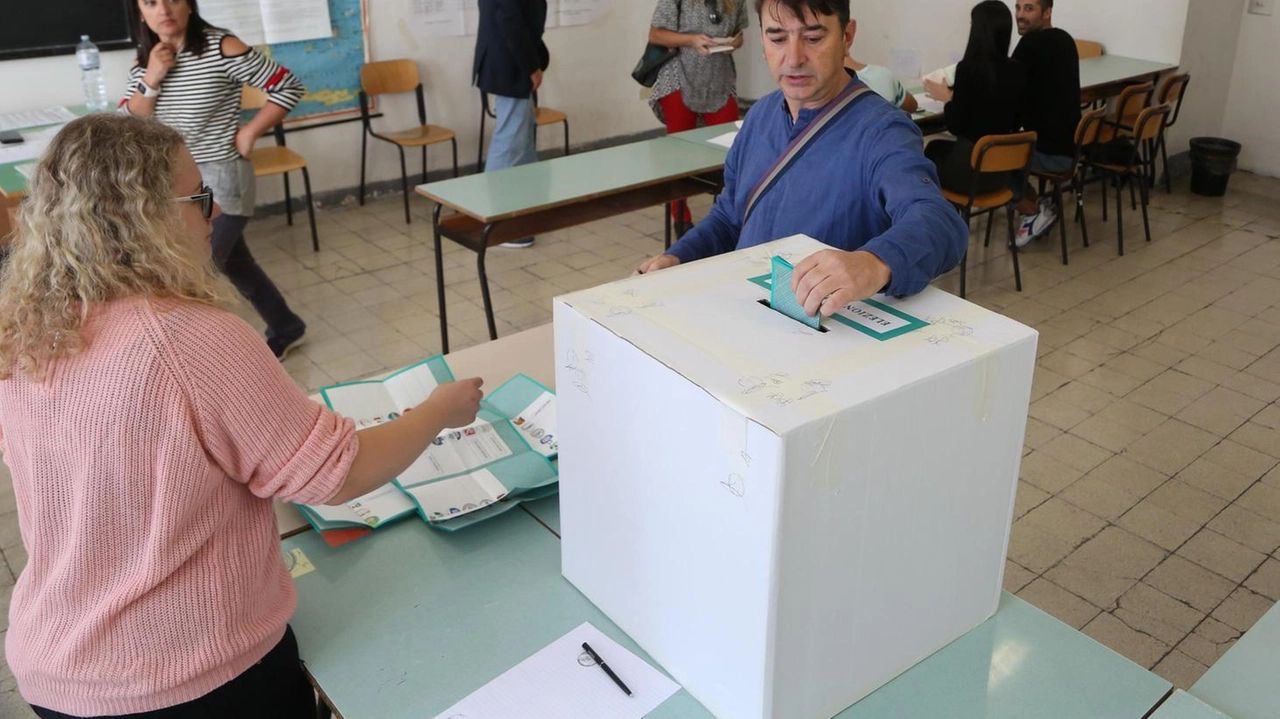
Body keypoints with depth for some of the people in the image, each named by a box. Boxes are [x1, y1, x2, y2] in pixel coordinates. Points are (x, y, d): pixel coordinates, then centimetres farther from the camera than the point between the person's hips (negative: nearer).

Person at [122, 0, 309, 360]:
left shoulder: (221, 48, -16)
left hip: (222, 181, -7)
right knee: (234, 264, 19)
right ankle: (285, 329, 39)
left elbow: (288, 88, -14)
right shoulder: (145, 59, 3)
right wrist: (150, 80, -15)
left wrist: (248, 134, -13)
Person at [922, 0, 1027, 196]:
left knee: (933, 149, 28)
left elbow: (956, 126, -14)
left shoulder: (968, 67, -18)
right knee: (941, 148, 32)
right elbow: (1014, 122, 11)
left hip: (970, 168, -5)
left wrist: (947, 98, 5)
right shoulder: (1018, 70, -1)